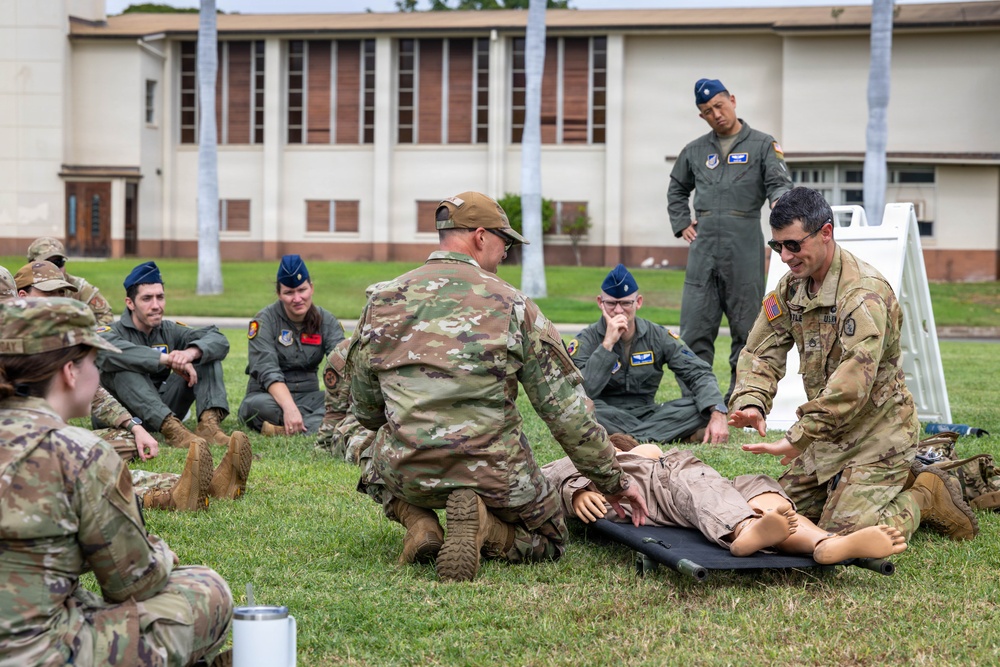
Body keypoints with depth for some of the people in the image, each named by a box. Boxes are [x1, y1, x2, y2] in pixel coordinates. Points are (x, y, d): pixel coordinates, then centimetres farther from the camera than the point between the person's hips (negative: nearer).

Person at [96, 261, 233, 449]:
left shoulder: (170, 331, 7)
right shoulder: (112, 331, -6)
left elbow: (219, 340, -7)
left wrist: (192, 352, -31)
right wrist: (166, 359, -39)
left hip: (166, 406, 4)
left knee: (207, 354, -6)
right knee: (123, 368, -32)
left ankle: (209, 422, -30)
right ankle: (171, 429, -44)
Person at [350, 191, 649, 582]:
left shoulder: (385, 300, 3)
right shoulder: (512, 305, -5)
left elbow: (365, 407, 11)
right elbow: (567, 407, -6)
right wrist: (612, 481, 3)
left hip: (407, 469, 2)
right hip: (494, 472, -2)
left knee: (378, 467, 38)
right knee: (548, 541, 25)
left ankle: (419, 522, 5)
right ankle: (481, 525, -8)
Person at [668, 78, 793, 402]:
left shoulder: (762, 144, 7)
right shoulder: (695, 150, 17)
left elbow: (780, 183, -4)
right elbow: (677, 190, 30)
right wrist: (682, 224, 15)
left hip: (744, 244, -3)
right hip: (703, 243, 3)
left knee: (746, 327, 2)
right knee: (695, 327, -1)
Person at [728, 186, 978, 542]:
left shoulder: (864, 293, -24)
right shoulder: (791, 286, 4)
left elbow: (854, 380, -32)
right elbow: (762, 350, 2)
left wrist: (799, 437, -35)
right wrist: (750, 402, -19)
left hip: (876, 430, -9)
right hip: (830, 432, 9)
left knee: (843, 532, -17)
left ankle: (927, 495, 8)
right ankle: (898, 481, 24)